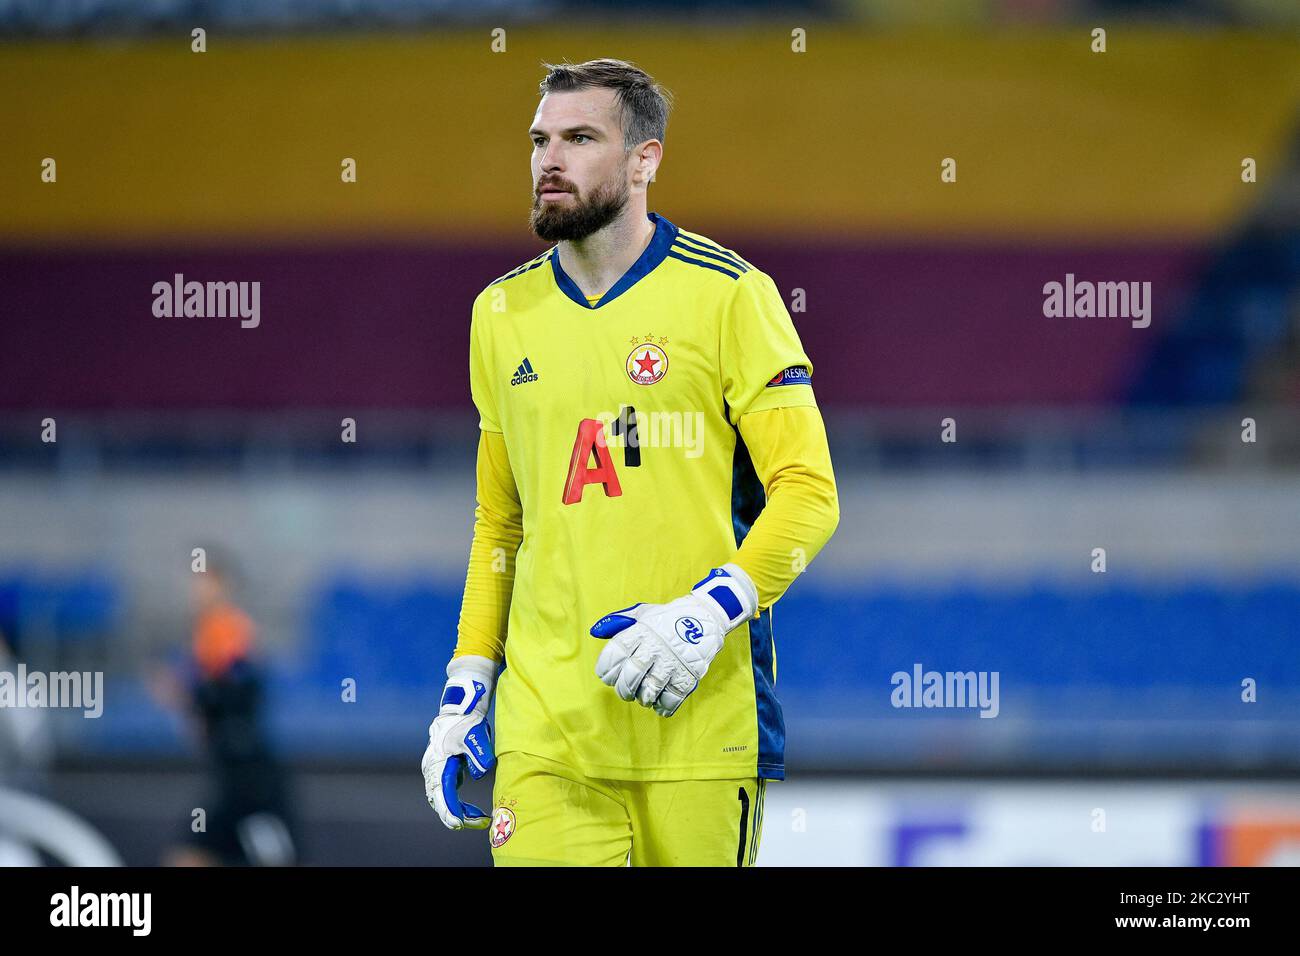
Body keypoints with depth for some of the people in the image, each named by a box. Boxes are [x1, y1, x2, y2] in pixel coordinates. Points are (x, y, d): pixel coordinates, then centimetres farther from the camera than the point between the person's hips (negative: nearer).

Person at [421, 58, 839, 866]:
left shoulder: (729, 295, -2)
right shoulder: (504, 314, 13)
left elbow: (808, 493, -5)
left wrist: (708, 615, -19)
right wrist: (465, 692, 14)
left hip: (701, 713, -3)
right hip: (545, 730, 3)